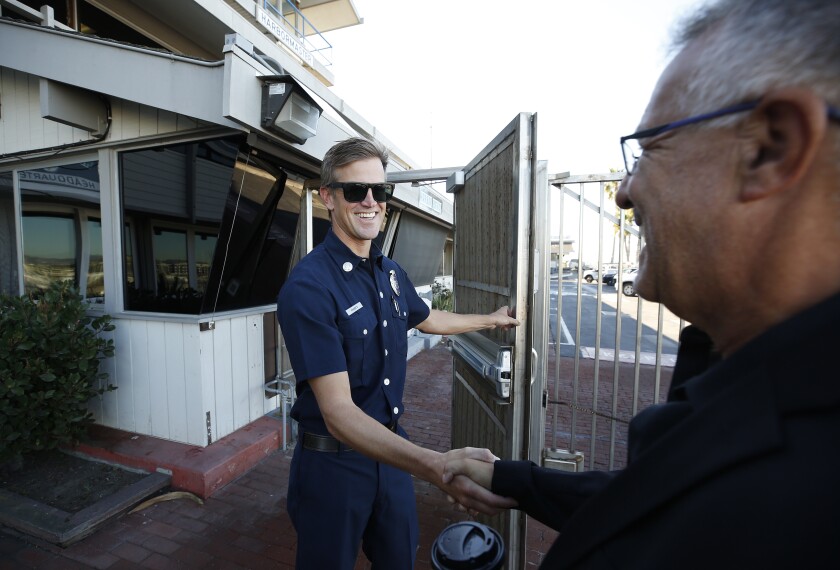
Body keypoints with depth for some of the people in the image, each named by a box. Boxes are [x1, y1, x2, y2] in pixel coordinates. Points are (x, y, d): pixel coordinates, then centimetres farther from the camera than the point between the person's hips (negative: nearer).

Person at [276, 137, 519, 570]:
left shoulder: (391, 273, 0)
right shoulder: (307, 287, -25)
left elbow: (426, 319, 20)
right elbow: (338, 412, -30)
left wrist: (490, 320, 29)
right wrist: (436, 467, -43)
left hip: (392, 447, 6)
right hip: (334, 462, -6)